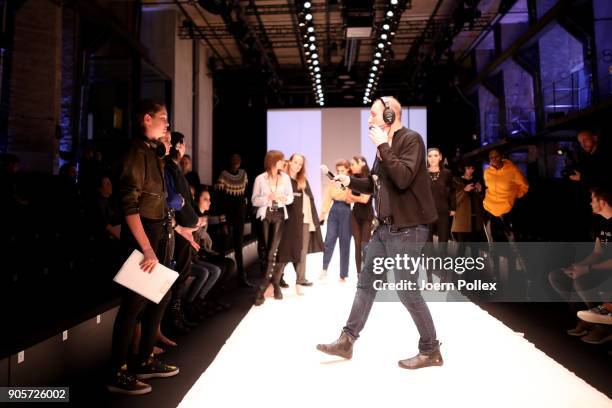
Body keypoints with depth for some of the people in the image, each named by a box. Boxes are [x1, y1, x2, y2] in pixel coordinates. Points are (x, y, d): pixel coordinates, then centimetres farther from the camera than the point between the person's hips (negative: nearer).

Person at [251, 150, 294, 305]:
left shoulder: (285, 177, 3)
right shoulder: (260, 179, -3)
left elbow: (290, 197, 9)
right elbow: (254, 200, -2)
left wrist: (284, 198, -13)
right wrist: (268, 197, -19)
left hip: (279, 215, 1)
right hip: (265, 215, 0)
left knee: (272, 251, -9)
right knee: (269, 251, 4)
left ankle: (261, 289, -3)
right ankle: (275, 284, 22)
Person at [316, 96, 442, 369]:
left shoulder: (411, 139, -11)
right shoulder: (385, 146, 14)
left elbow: (403, 178, -27)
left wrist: (382, 147, -20)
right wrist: (350, 181, 7)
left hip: (408, 228, -9)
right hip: (385, 227, 9)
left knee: (407, 291, -2)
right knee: (366, 283, 11)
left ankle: (431, 351, 16)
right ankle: (347, 341, 21)